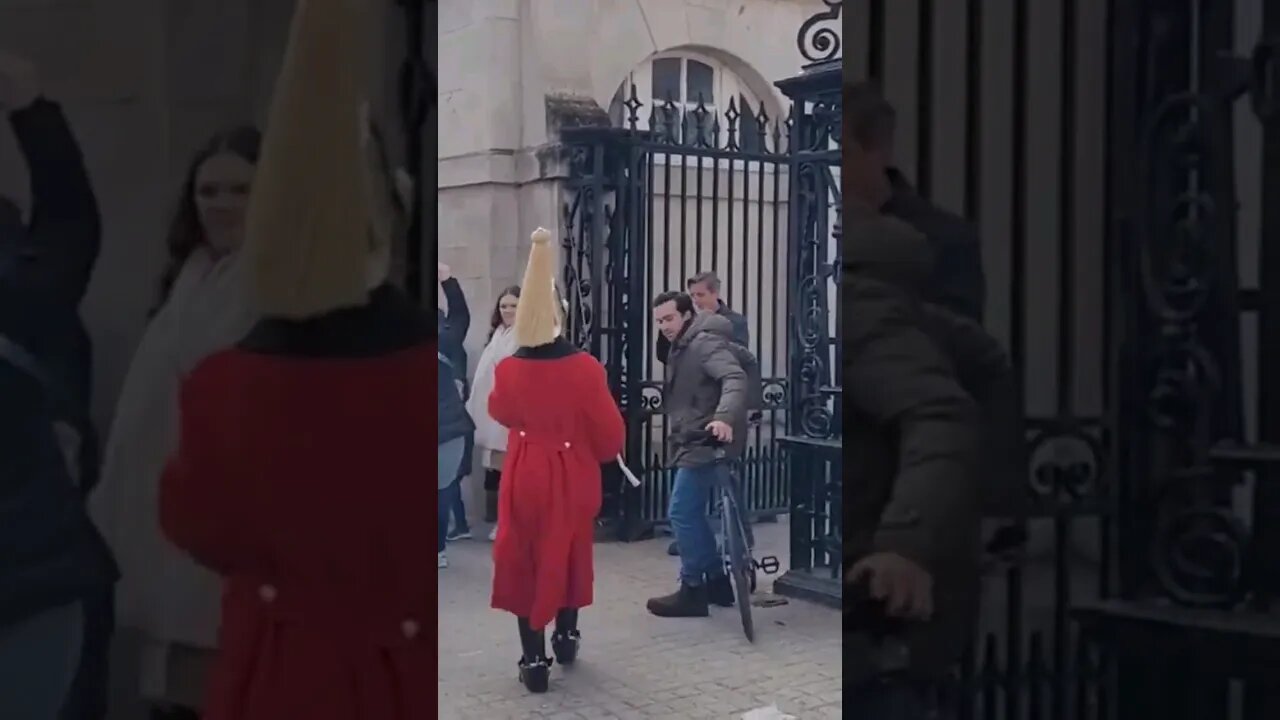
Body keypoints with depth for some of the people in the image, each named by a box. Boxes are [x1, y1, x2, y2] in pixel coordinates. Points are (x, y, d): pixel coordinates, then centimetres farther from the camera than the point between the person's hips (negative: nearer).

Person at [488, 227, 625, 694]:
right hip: (573, 476, 0)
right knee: (568, 554, 20)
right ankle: (566, 635, 35)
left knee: (523, 560, 8)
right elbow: (608, 430, -6)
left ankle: (534, 660, 6)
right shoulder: (585, 367, -14)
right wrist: (603, 455, 15)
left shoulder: (507, 370, -9)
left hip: (524, 475, 0)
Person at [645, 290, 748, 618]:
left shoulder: (705, 342, -15)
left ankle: (693, 591, 0)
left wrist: (725, 418, -45)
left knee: (682, 513, -8)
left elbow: (735, 378, -30)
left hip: (706, 442, -10)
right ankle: (717, 581, 23)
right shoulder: (681, 348, 17)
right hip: (693, 443, 10)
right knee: (692, 513, 14)